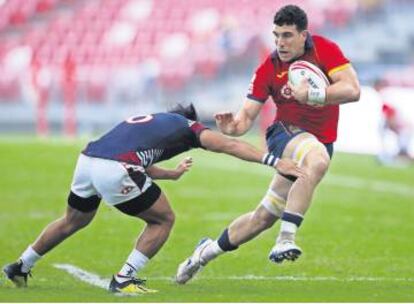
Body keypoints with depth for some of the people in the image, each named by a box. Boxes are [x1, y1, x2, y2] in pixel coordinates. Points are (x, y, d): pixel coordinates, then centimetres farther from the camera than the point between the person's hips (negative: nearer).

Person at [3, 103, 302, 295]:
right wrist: (275, 161, 2)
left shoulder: (144, 120, 34)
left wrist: (172, 173, 53)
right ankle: (124, 280, 9)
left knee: (74, 221, 33)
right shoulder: (186, 126, 16)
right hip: (115, 170, -7)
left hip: (87, 160, 7)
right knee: (163, 220, 12)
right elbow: (230, 146, 6)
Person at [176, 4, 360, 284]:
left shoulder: (325, 50, -10)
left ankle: (208, 252, 14)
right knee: (318, 160, -36)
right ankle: (286, 240, -35)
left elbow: (352, 90, -20)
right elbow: (248, 114, -6)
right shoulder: (268, 69, -6)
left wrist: (312, 95, -34)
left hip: (321, 142, 2)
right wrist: (233, 127, -30)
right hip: (285, 133, -2)